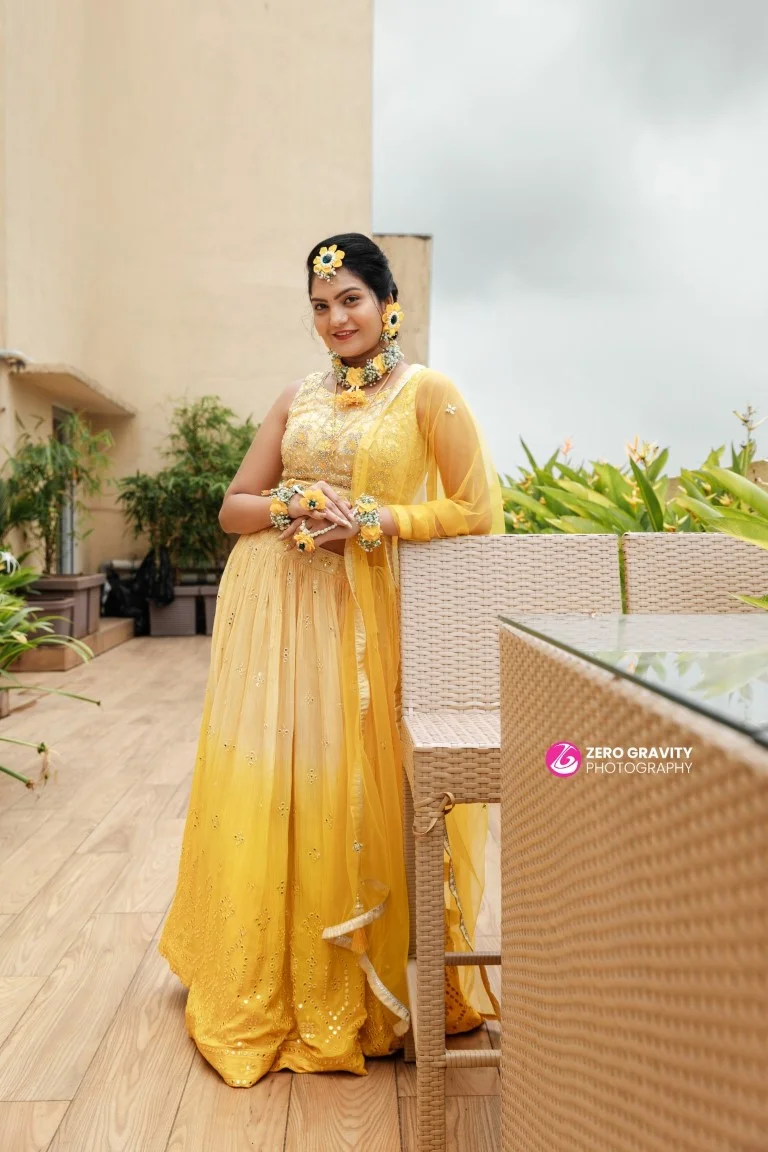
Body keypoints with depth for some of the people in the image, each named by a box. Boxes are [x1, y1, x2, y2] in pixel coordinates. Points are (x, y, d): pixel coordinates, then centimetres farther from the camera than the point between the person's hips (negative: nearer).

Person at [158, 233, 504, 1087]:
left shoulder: (428, 393, 2)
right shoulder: (296, 399, 14)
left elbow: (477, 511, -5)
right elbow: (233, 507, 13)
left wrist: (370, 519, -13)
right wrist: (295, 504, -7)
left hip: (370, 614, -3)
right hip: (277, 608, 4)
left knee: (357, 791, 0)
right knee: (268, 787, 5)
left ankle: (363, 992, 22)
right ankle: (265, 986, 25)